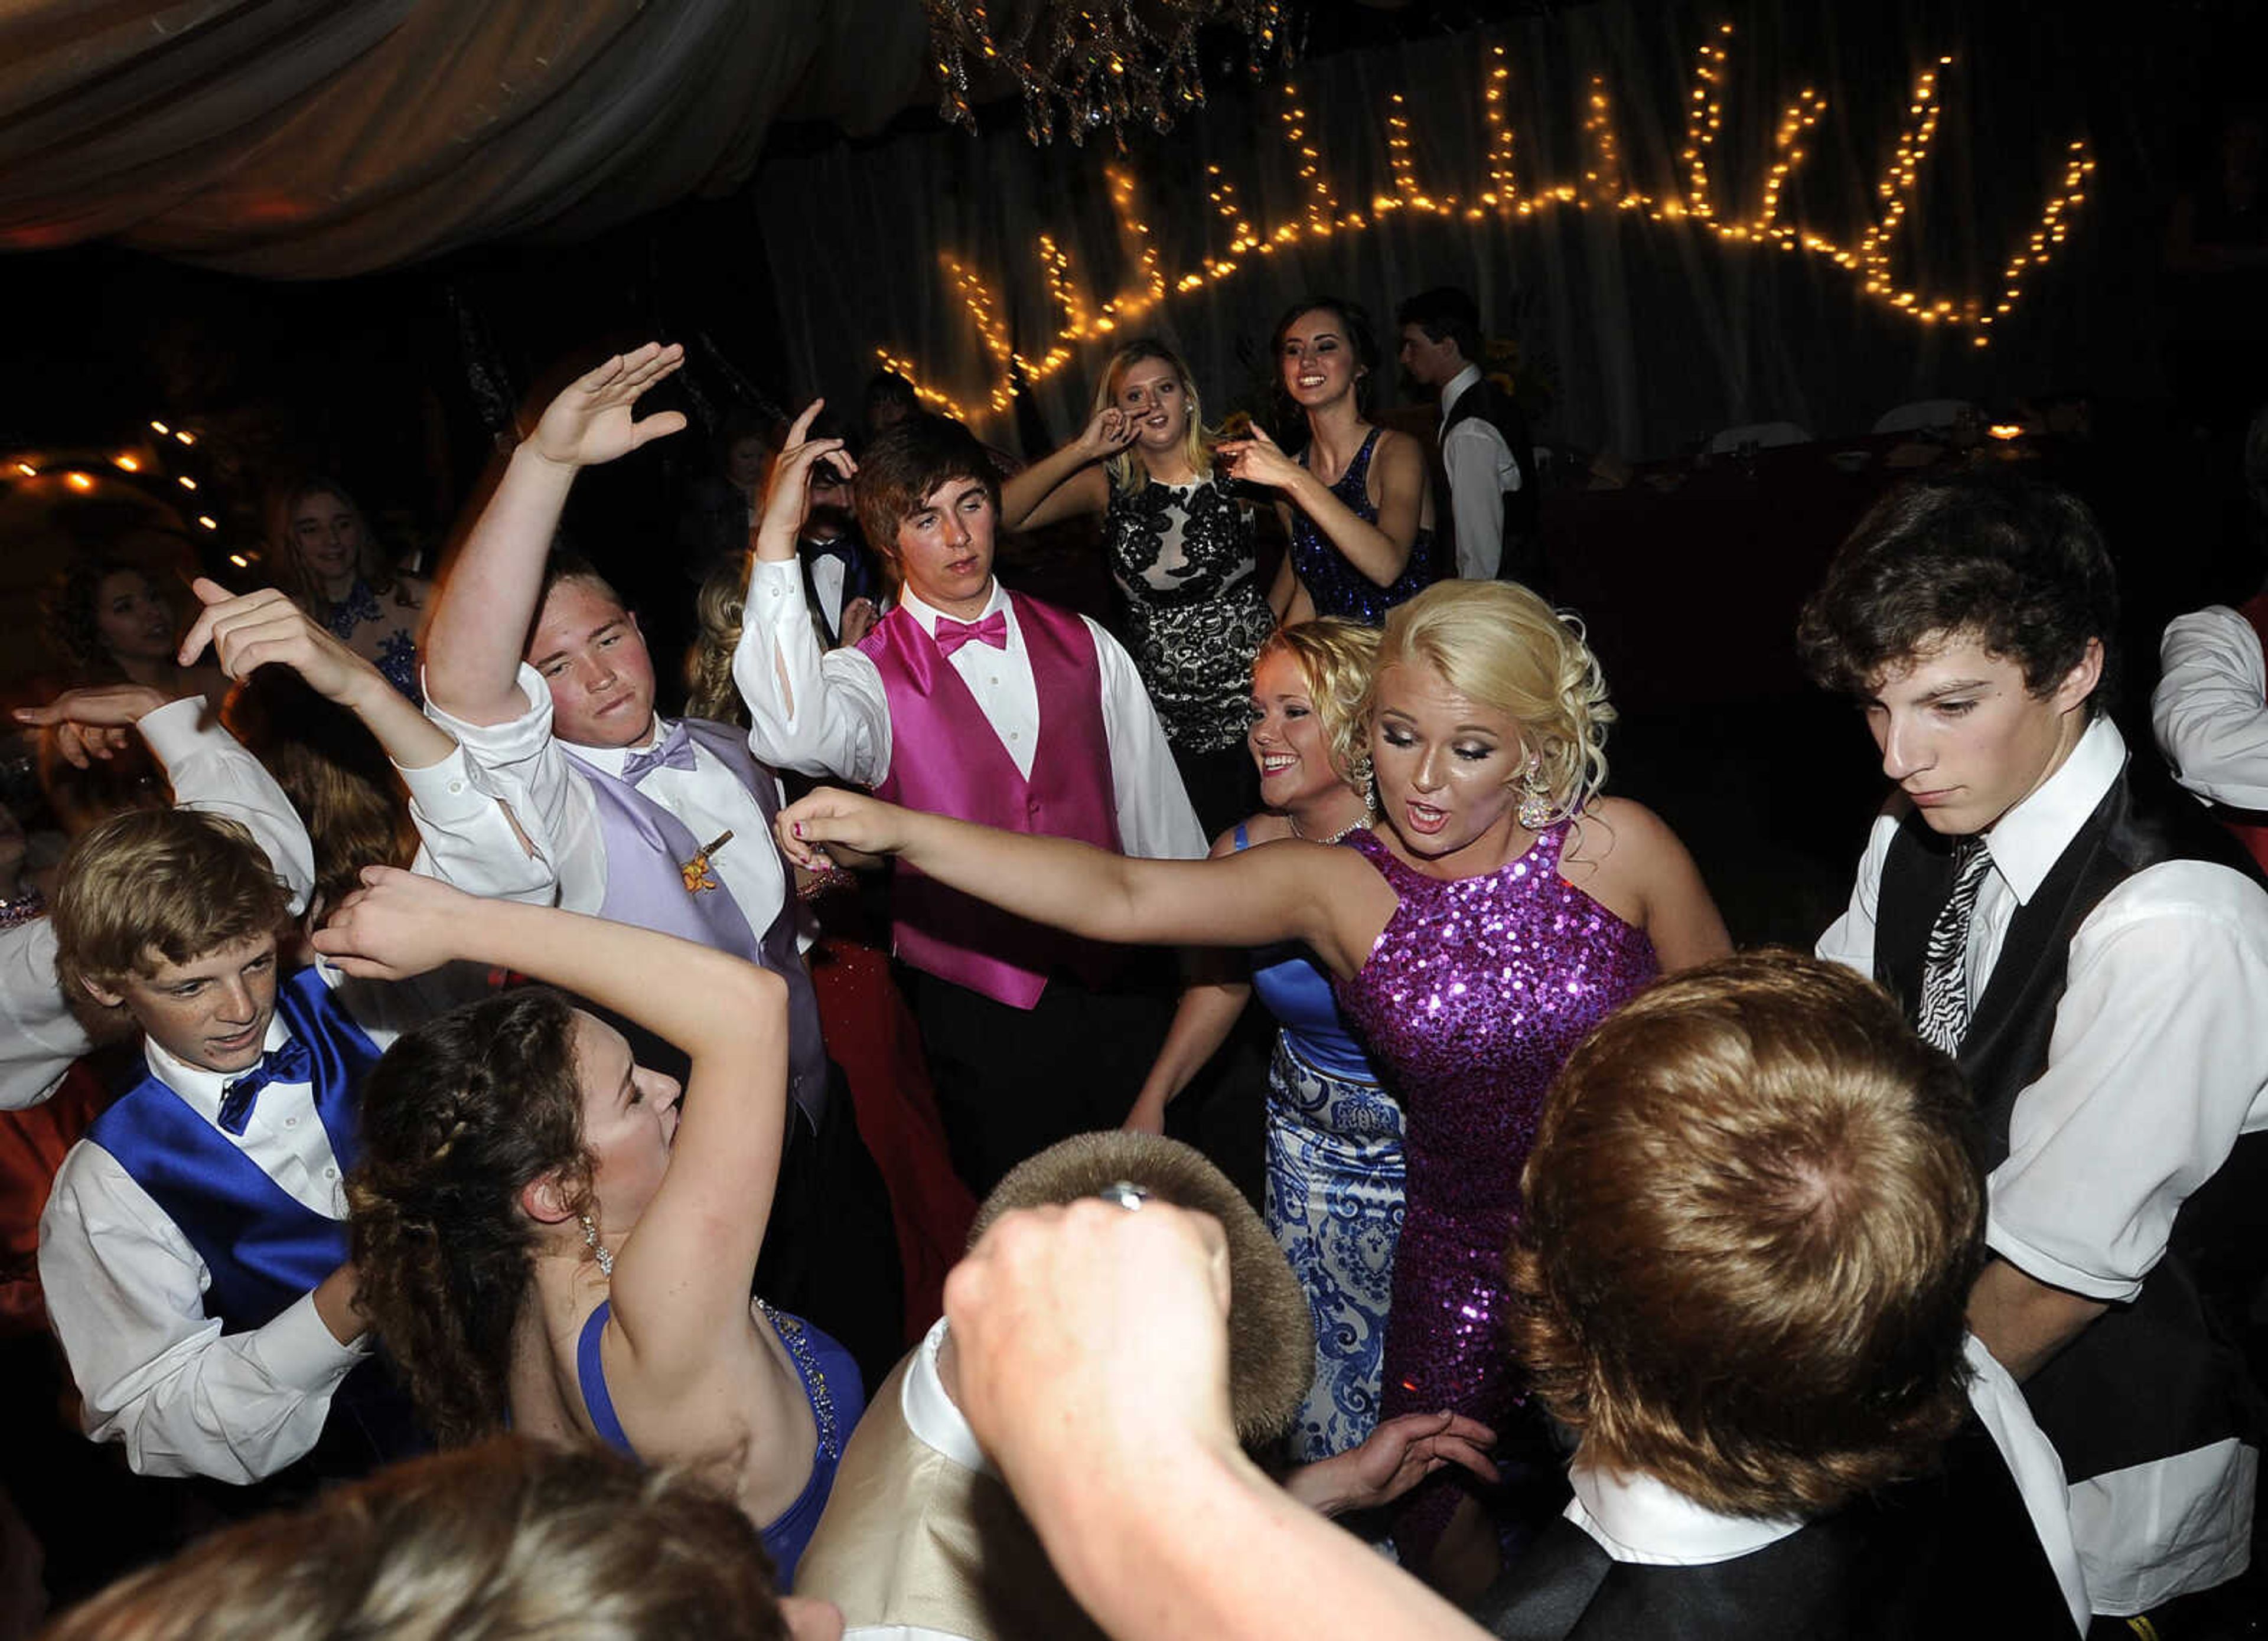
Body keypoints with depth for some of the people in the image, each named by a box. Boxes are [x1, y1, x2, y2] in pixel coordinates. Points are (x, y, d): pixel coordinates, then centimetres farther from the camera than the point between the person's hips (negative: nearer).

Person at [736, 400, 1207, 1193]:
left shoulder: (1082, 645, 3)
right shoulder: (872, 676, -7)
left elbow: (1156, 806, 7)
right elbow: (794, 735, -32)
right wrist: (777, 538, -30)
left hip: (1120, 988, 3)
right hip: (980, 1012, -2)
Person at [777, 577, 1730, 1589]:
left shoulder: (1619, 847, -13)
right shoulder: (1334, 888, -13)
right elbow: (1117, 897, -22)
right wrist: (898, 831, -30)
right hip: (1465, 1263, 1)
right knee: (1443, 1527, 13)